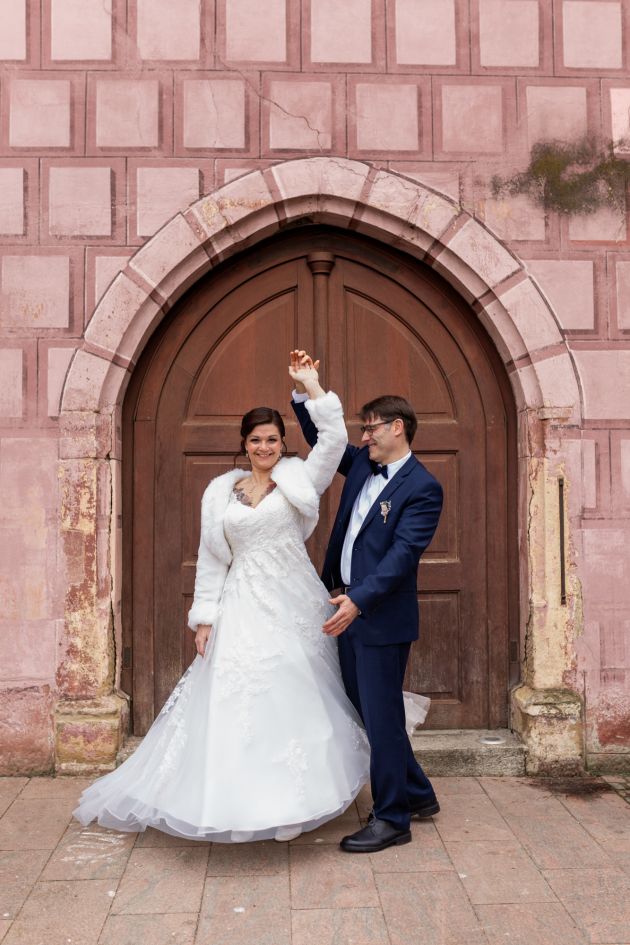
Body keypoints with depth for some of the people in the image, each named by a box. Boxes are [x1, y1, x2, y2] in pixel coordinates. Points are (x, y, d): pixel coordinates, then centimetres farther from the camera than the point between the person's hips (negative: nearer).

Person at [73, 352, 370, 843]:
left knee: (294, 700, 5)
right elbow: (211, 560, 8)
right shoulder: (221, 491, 7)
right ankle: (240, 802, 17)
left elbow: (335, 438, -11)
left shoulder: (299, 480, 2)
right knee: (236, 701, 2)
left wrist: (310, 383, -9)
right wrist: (205, 618, 3)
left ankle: (291, 802, 20)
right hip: (242, 607, 2)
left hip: (293, 605, -1)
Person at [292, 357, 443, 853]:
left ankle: (392, 820, 19)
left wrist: (358, 600, -31)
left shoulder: (423, 487, -13)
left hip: (381, 616, -8)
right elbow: (321, 439, 23)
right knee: (366, 711, 17)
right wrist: (303, 393, 9)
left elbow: (403, 553, -22)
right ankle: (417, 794, 35)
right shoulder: (362, 463, 10)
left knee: (381, 715, 2)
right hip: (348, 608, 9)